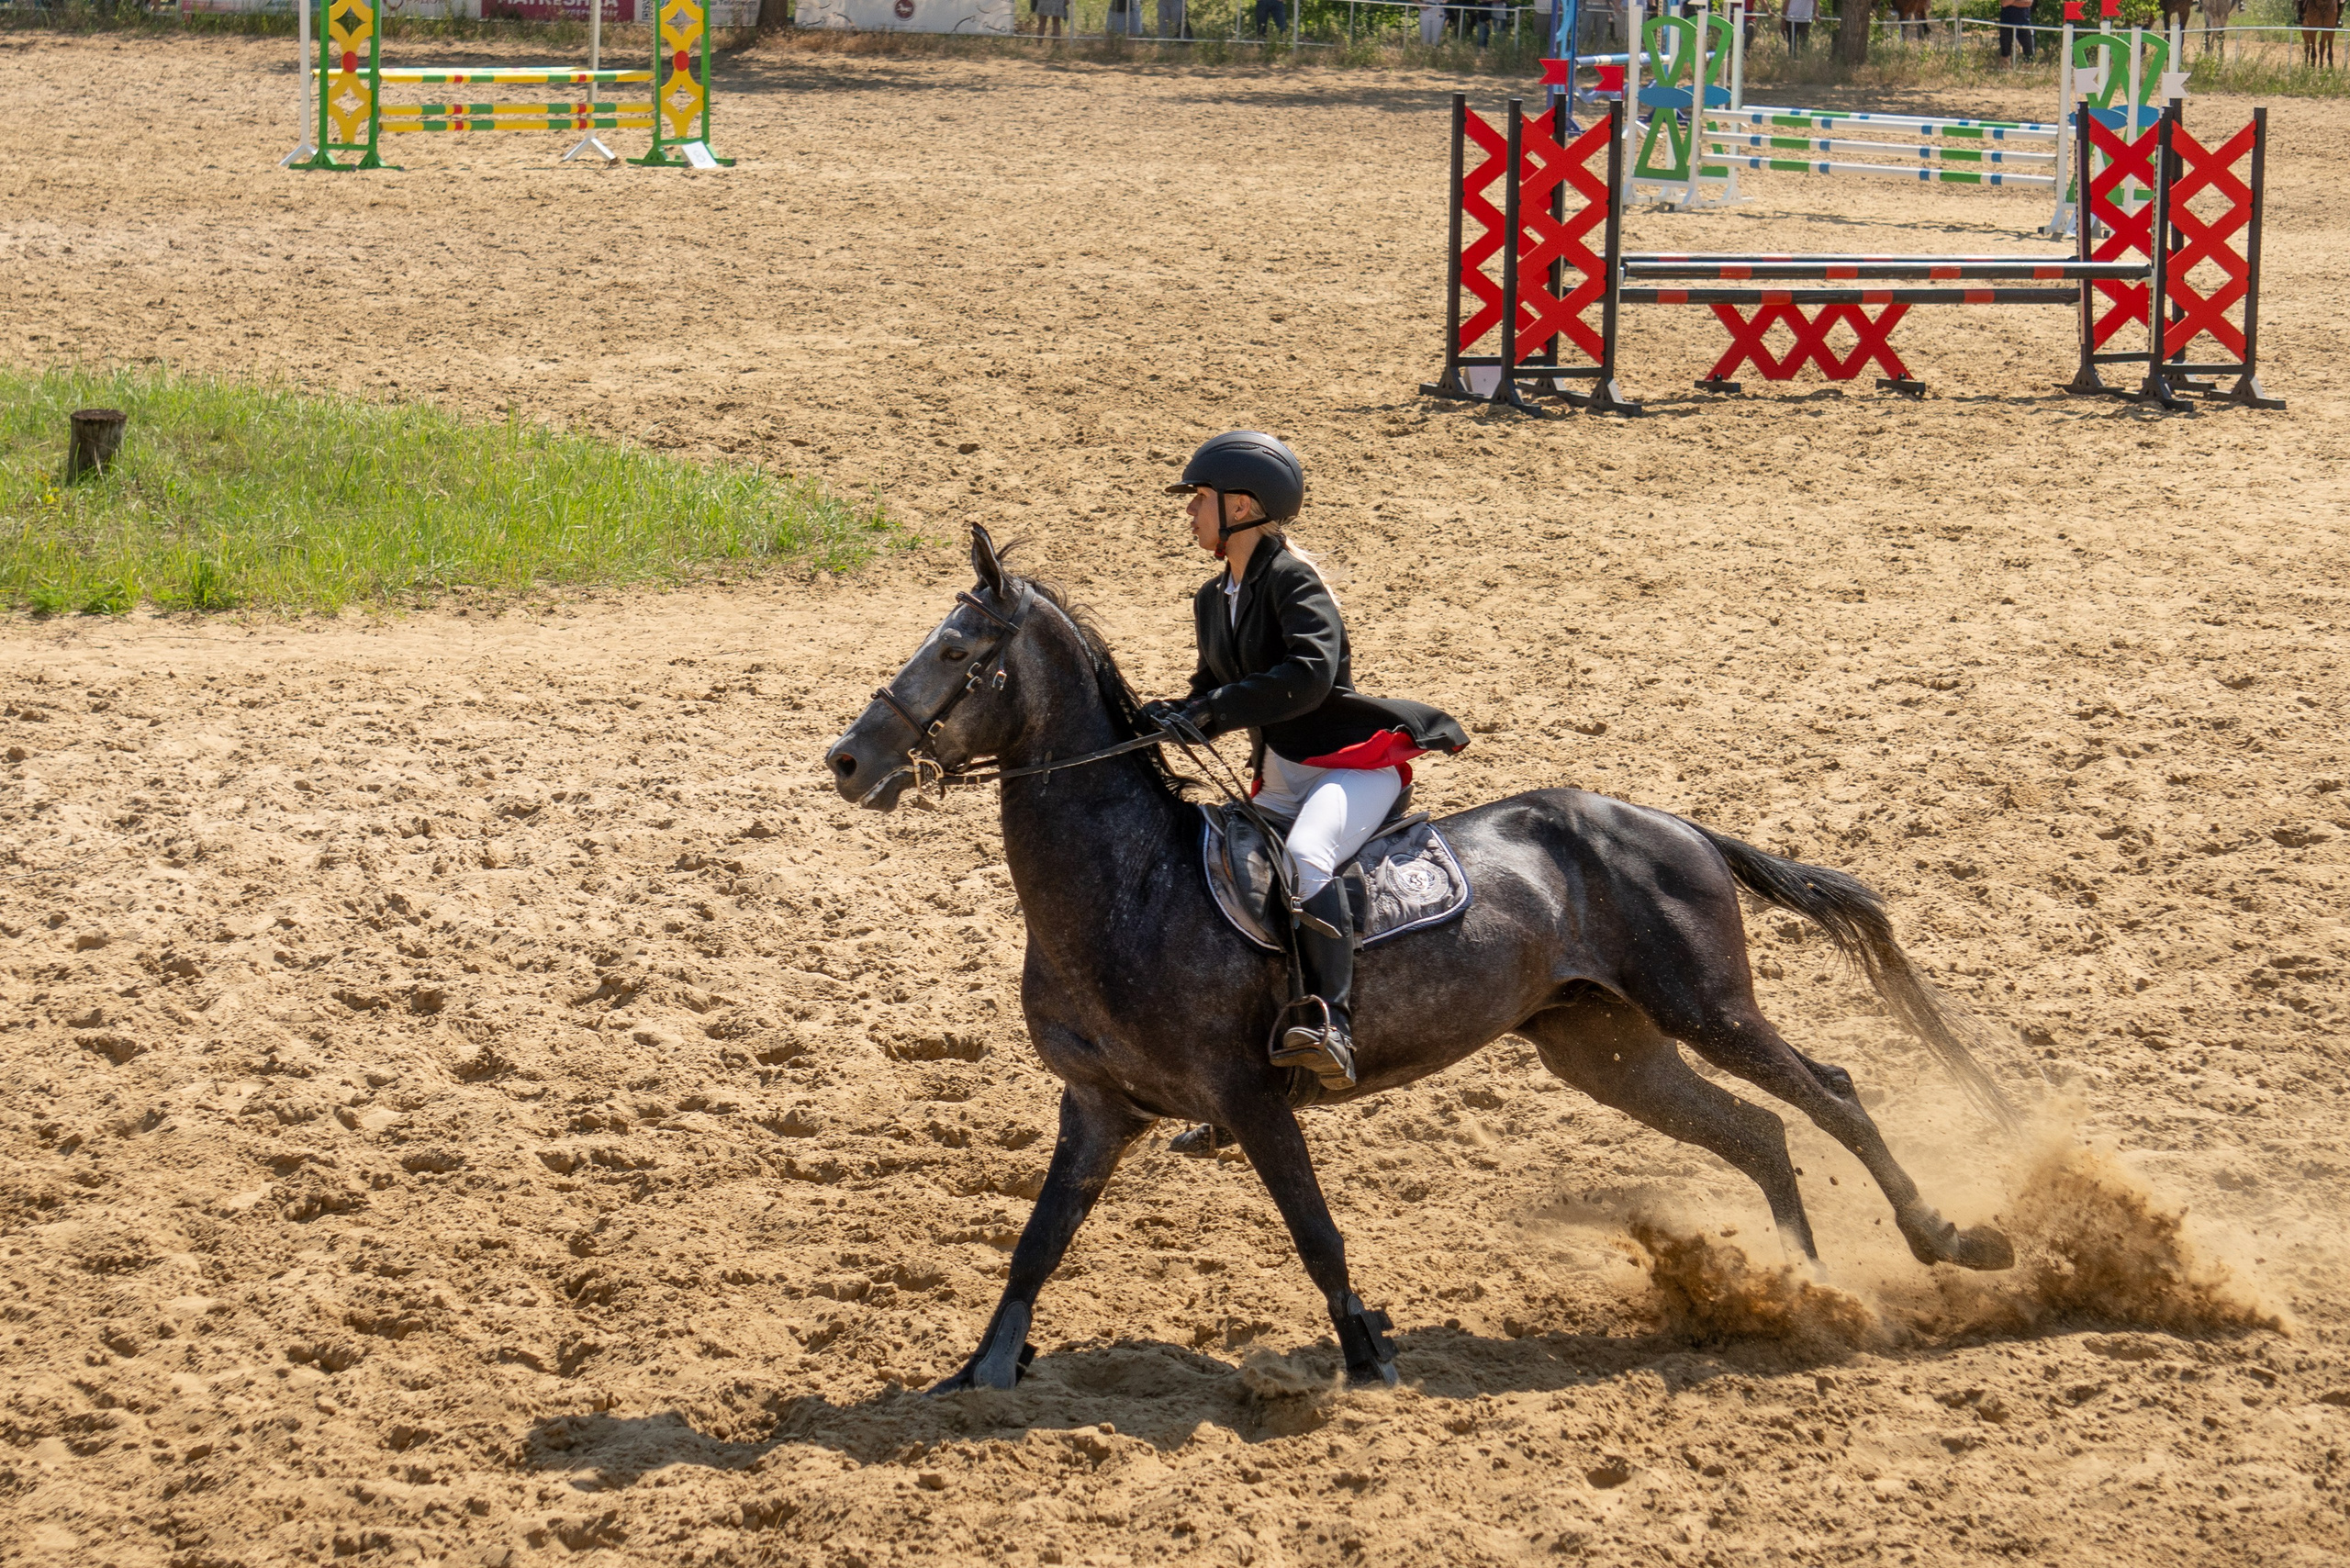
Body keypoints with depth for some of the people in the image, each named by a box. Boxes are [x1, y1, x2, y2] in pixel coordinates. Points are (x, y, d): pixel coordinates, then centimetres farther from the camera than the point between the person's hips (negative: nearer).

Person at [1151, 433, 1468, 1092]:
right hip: (1280, 780, 10)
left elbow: (1309, 674, -29)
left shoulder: (1292, 580, -14)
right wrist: (1170, 717, -3)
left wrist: (1214, 710, -32)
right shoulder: (1214, 599, 13)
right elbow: (1213, 691, 19)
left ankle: (1333, 1026, -43)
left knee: (1304, 858, -37)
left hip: (1354, 765, -10)